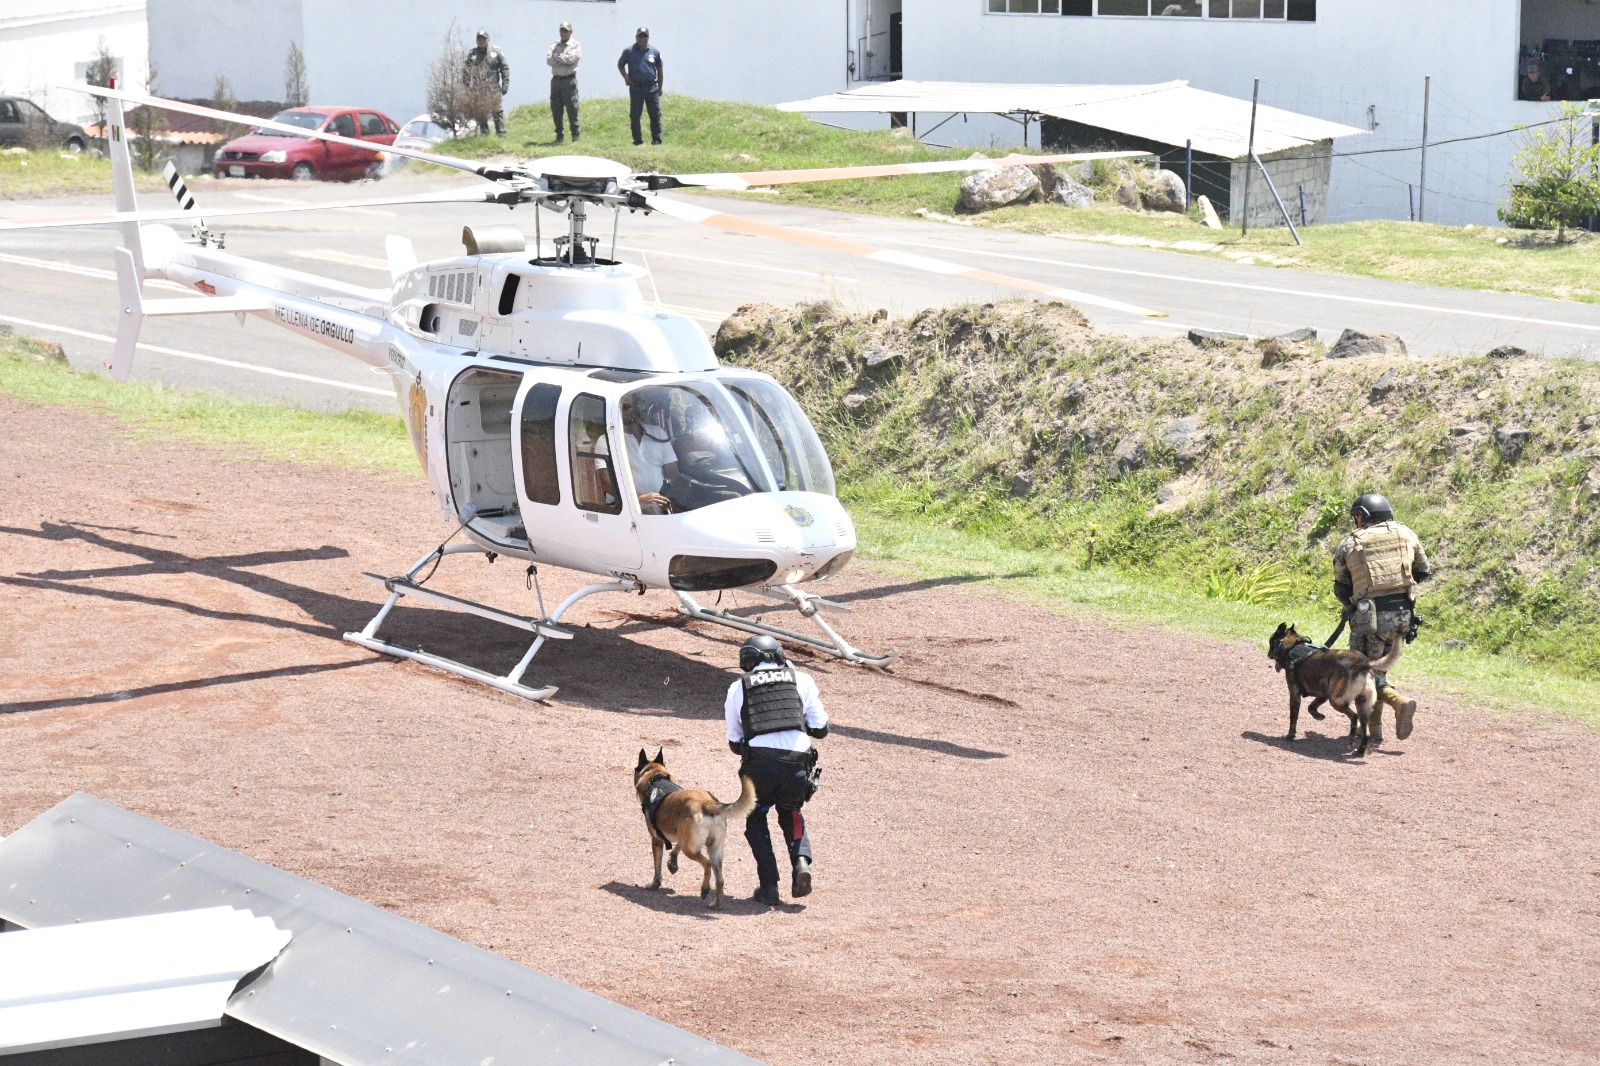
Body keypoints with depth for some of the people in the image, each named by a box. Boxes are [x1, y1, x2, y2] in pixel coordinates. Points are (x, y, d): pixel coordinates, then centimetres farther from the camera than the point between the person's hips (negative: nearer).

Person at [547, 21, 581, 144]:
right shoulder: (554, 46, 15)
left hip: (569, 80, -5)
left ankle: (575, 137, -2)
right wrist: (564, 61, -10)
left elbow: (571, 58, -15)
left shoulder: (575, 46, 3)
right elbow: (549, 60, 0)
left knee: (572, 109, -6)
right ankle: (559, 136, 15)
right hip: (555, 80, 5)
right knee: (556, 110, 6)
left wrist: (556, 57, -4)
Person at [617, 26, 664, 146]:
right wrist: (625, 76, 0)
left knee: (655, 114, 0)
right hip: (635, 88, -1)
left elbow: (659, 70, 14)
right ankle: (637, 139, 9)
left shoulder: (654, 52, 6)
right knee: (635, 115, 1)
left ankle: (656, 139, 7)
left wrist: (660, 87, 11)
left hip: (651, 88, 1)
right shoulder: (629, 51, 3)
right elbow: (620, 65, 17)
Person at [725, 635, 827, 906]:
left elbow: (735, 743, 17)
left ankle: (769, 886, 10)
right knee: (790, 814, 29)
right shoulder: (801, 680, 14)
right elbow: (820, 729, 13)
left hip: (759, 764, -1)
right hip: (797, 764, 1)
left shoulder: (737, 688, 14)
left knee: (756, 821, 23)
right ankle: (801, 861, 2)